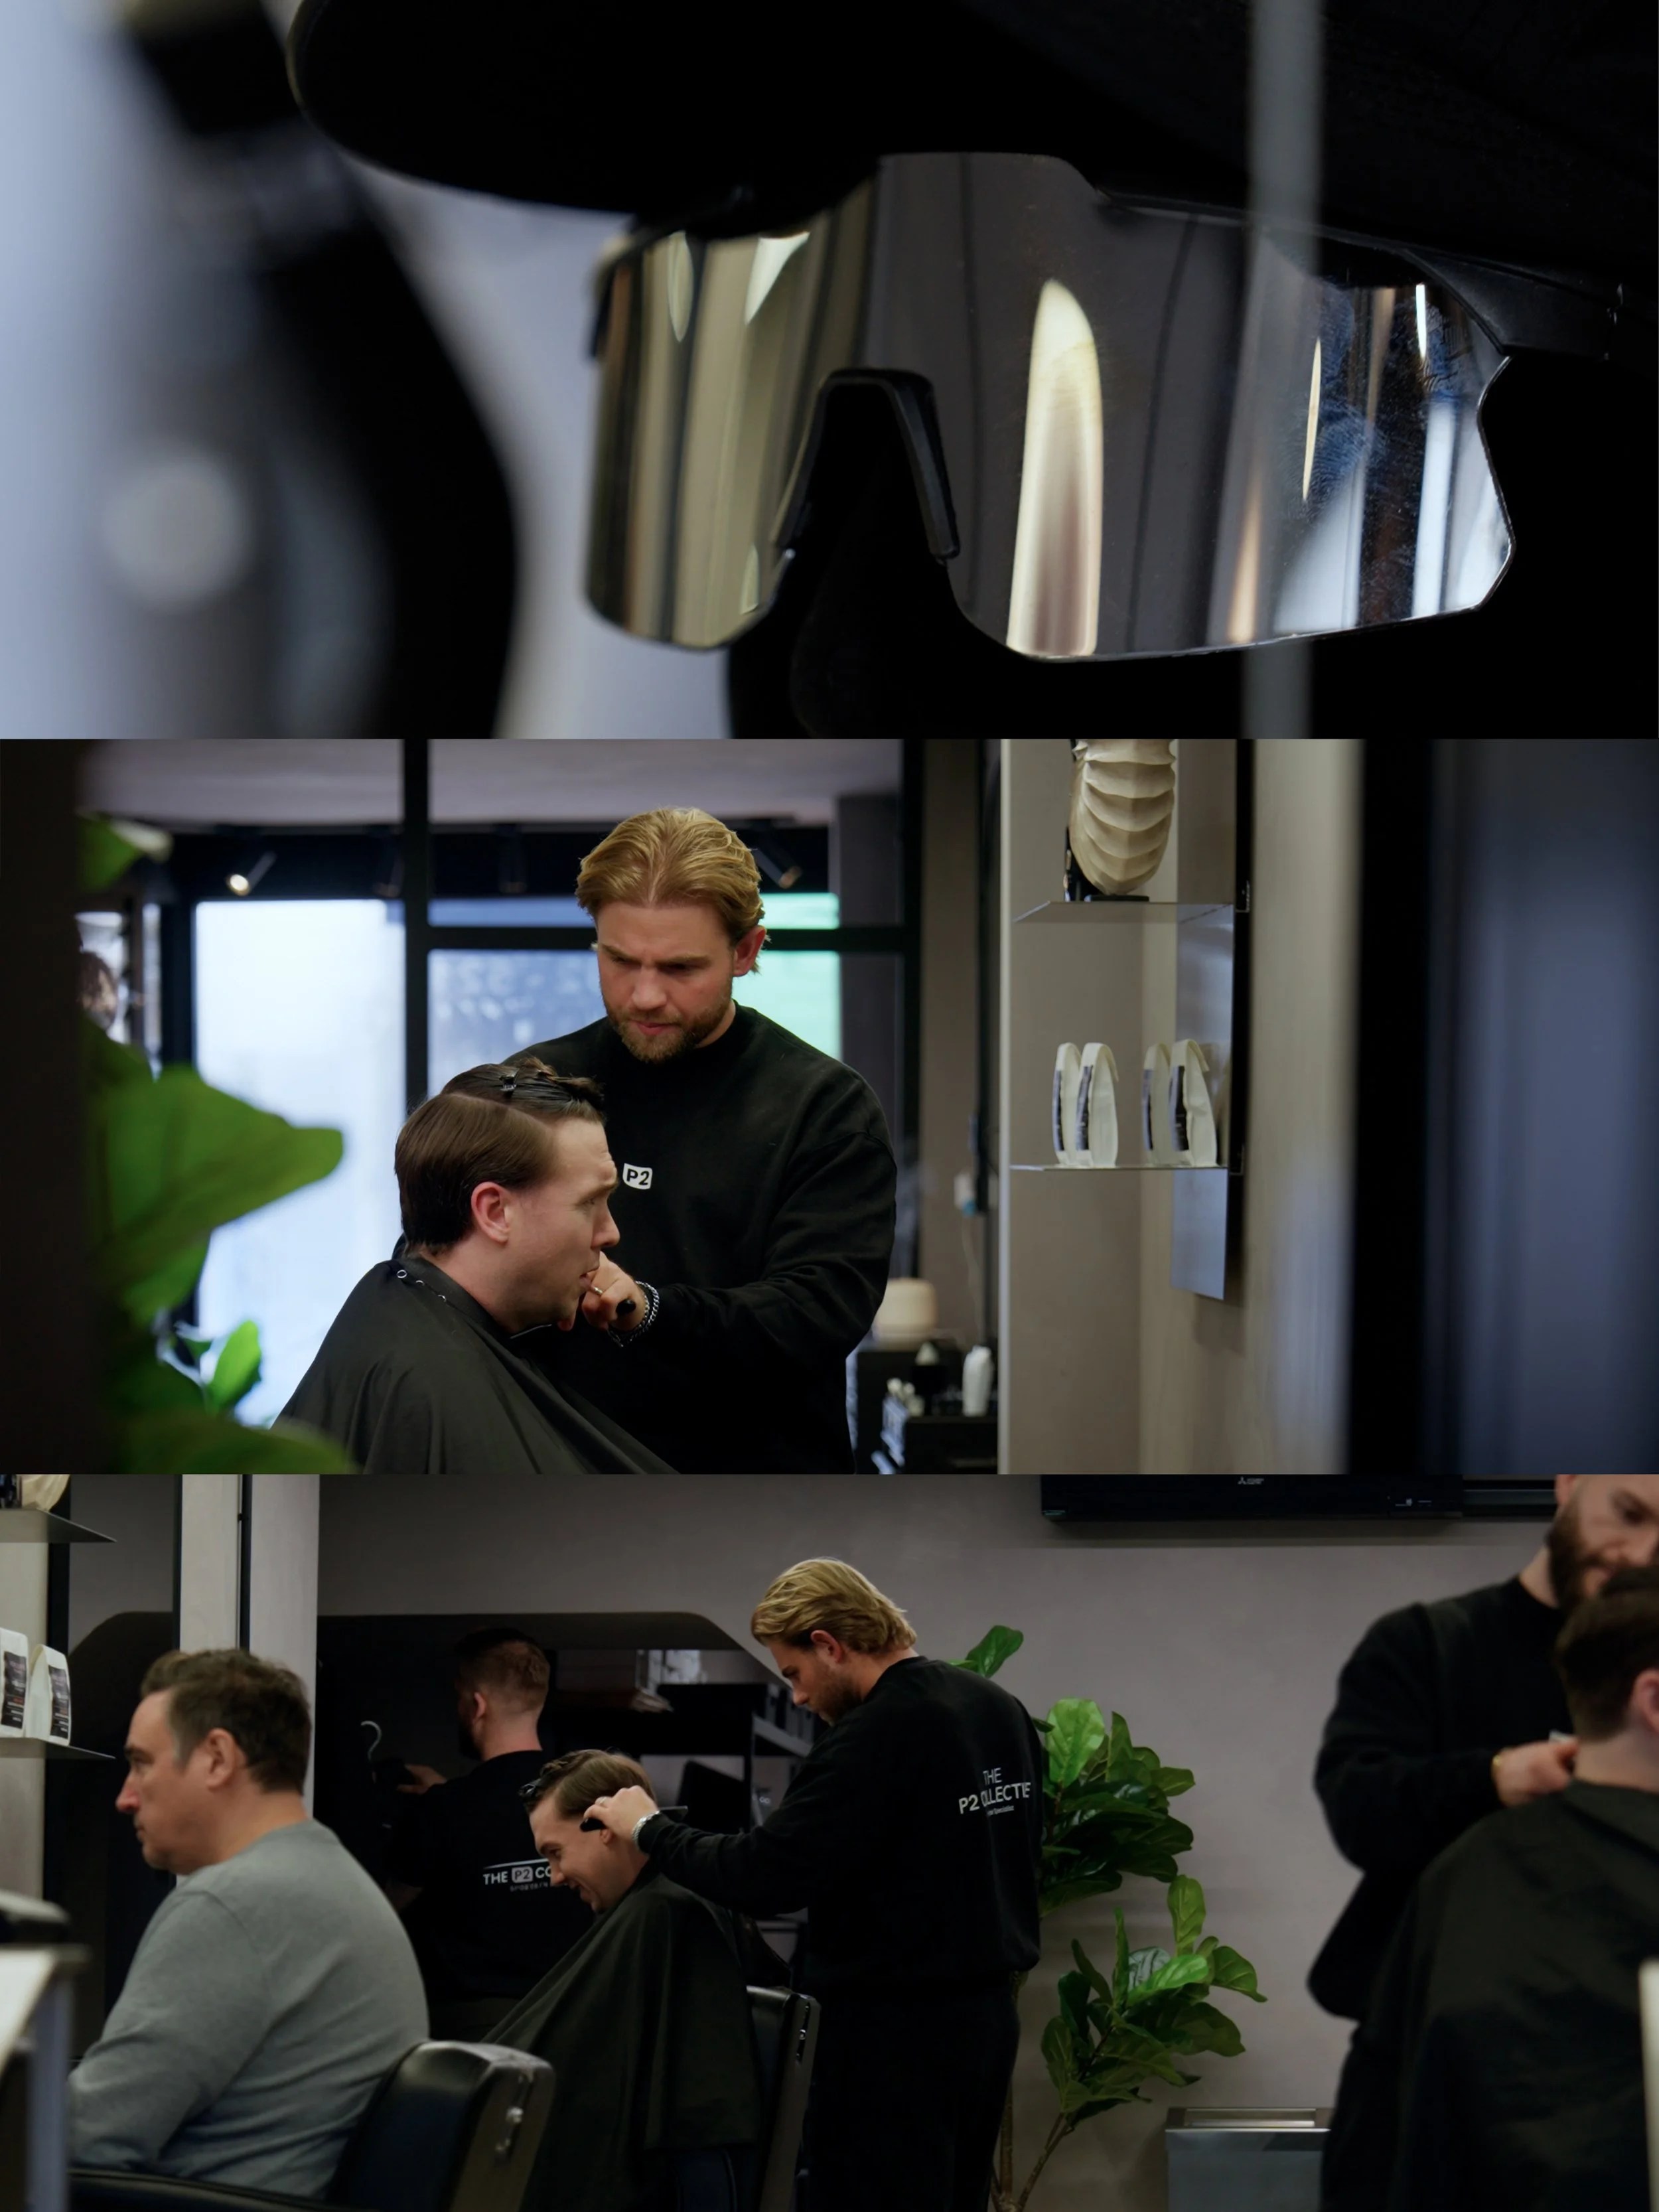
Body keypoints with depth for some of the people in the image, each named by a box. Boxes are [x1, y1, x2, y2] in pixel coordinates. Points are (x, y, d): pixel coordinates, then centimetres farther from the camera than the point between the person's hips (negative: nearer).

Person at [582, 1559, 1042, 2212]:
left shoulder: (875, 1735, -19)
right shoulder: (1001, 1710, 8)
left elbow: (764, 1876, -21)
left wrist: (649, 1830, -8)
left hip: (896, 2034, -9)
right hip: (990, 2013, 9)